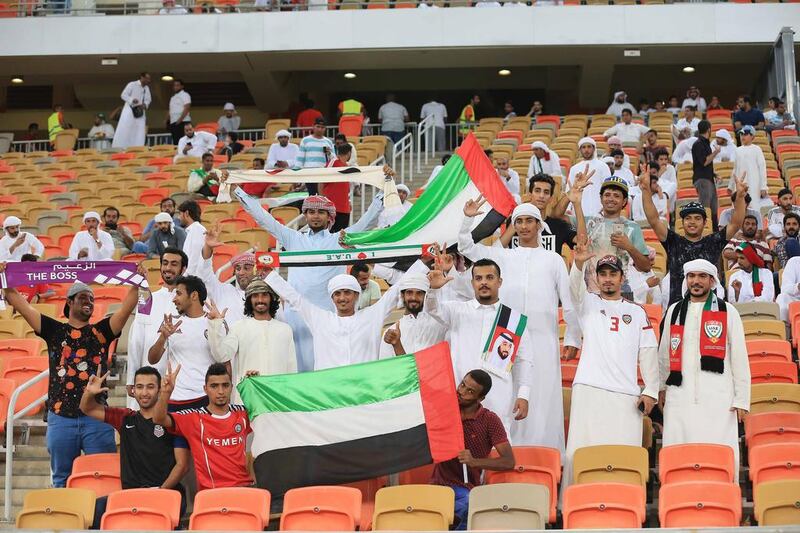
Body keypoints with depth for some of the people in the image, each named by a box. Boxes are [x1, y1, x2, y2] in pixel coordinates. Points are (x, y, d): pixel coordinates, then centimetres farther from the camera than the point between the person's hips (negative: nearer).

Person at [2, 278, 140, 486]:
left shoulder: (101, 331, 10)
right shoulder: (54, 331, 9)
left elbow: (127, 306, -1)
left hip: (96, 417, -1)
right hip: (60, 418, 1)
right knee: (62, 479, 10)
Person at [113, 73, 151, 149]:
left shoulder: (147, 88, 10)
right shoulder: (132, 85, -7)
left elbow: (148, 99, 14)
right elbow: (123, 95, -10)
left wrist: (145, 104, -9)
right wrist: (132, 100, -27)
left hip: (140, 111, 6)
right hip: (130, 109, -6)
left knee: (139, 131, -2)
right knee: (124, 130, -10)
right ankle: (118, 148, -8)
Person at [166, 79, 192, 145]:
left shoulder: (185, 95, 0)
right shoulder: (172, 97, 23)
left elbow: (187, 108, -12)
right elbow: (170, 111, 24)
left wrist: (180, 120, -20)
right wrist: (167, 121, 11)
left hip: (183, 122, -8)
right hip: (173, 123, 8)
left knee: (182, 142, -16)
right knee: (175, 142, 4)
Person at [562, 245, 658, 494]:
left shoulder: (637, 312, 17)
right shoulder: (588, 303, 13)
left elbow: (648, 352, 12)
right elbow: (575, 287, -10)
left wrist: (650, 391, 1)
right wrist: (579, 263, -31)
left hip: (626, 394, 2)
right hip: (589, 388, -1)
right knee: (583, 448, -7)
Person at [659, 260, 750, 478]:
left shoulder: (727, 312, 5)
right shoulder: (674, 311, 14)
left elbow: (740, 359, 3)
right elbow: (664, 353, 20)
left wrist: (742, 399, -1)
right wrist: (661, 386, 18)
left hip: (717, 397, -3)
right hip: (679, 396, 3)